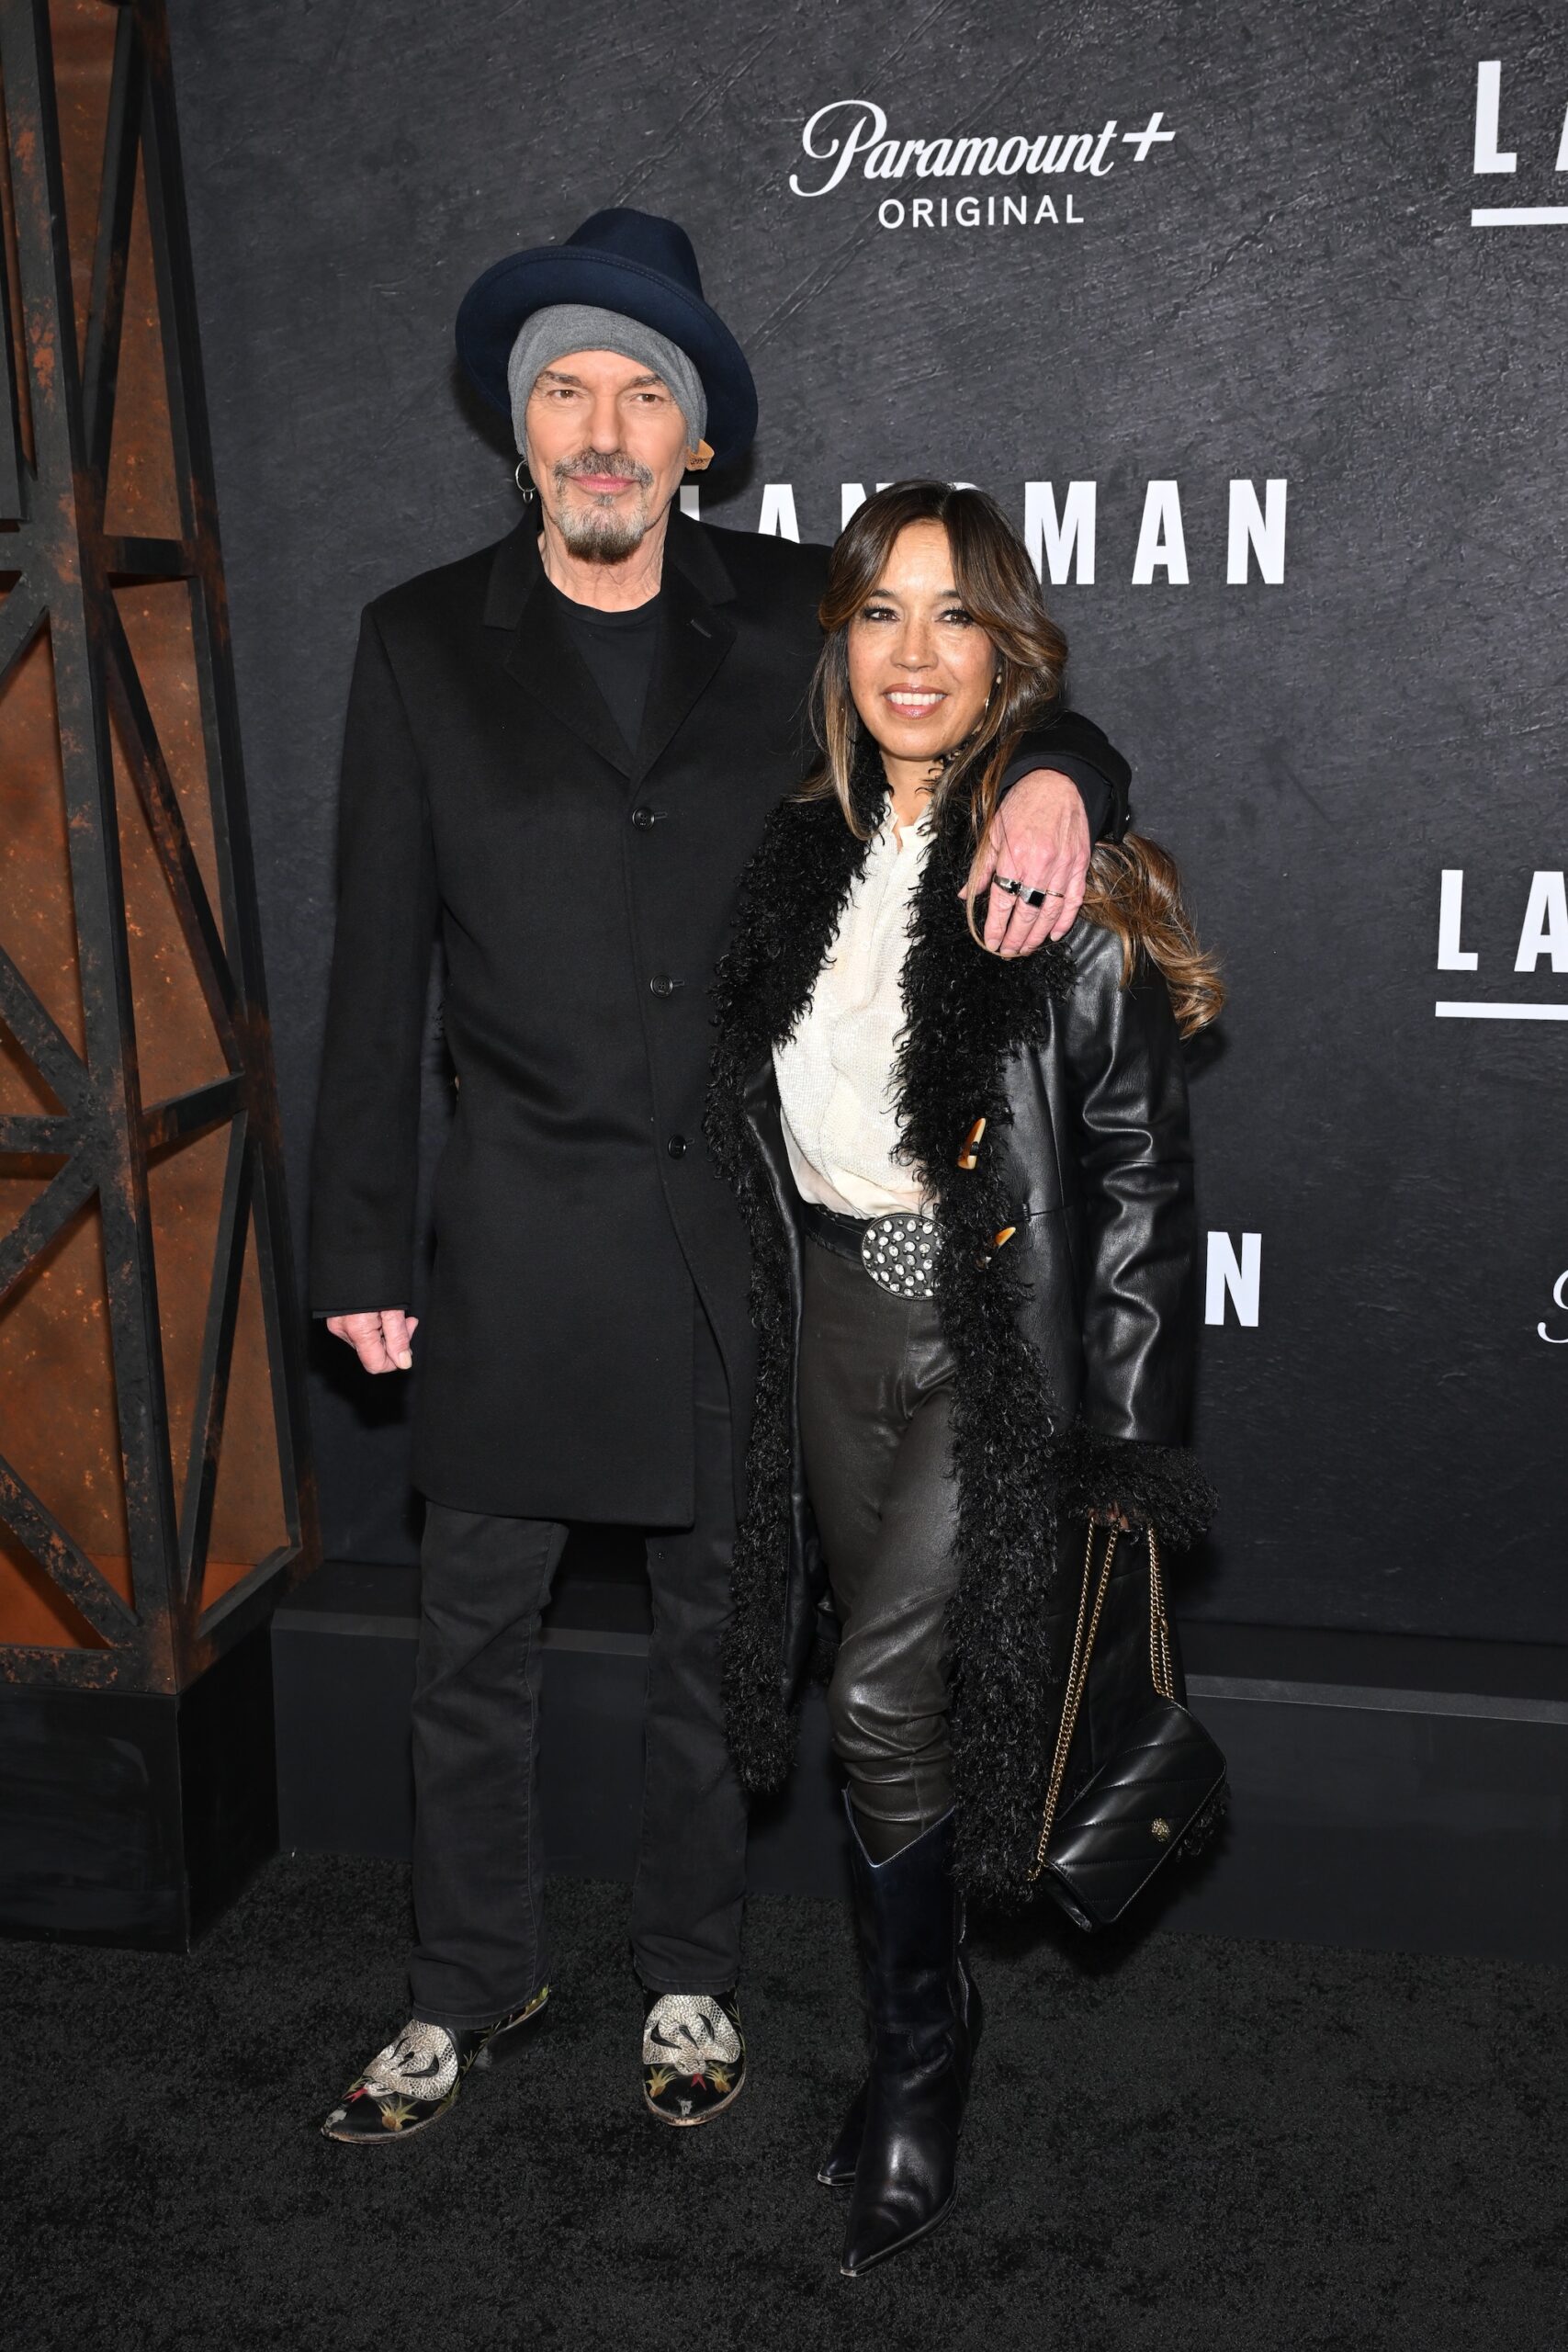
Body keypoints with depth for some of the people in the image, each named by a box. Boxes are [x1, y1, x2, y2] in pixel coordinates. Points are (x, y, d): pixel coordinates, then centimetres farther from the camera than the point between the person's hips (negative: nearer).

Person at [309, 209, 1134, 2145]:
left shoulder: (790, 616, 3)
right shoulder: (424, 643, 2)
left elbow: (1004, 711, 13)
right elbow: (377, 971, 2)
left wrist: (1055, 779, -13)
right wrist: (360, 1250, 1)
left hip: (737, 1223, 1)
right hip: (520, 1230, 0)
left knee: (713, 1623, 13)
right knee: (473, 1635, 8)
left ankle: (690, 1974, 34)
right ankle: (473, 1985, 29)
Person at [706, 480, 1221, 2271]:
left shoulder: (1068, 877, -11)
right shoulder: (799, 861, 6)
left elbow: (1139, 1168, -11)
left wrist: (1126, 1436, -12)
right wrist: (760, 1339, 12)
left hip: (997, 1331, -5)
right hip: (834, 1316, 5)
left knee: (885, 1699, -8)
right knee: (897, 1681, 14)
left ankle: (918, 2065, 16)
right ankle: (917, 2048, 32)